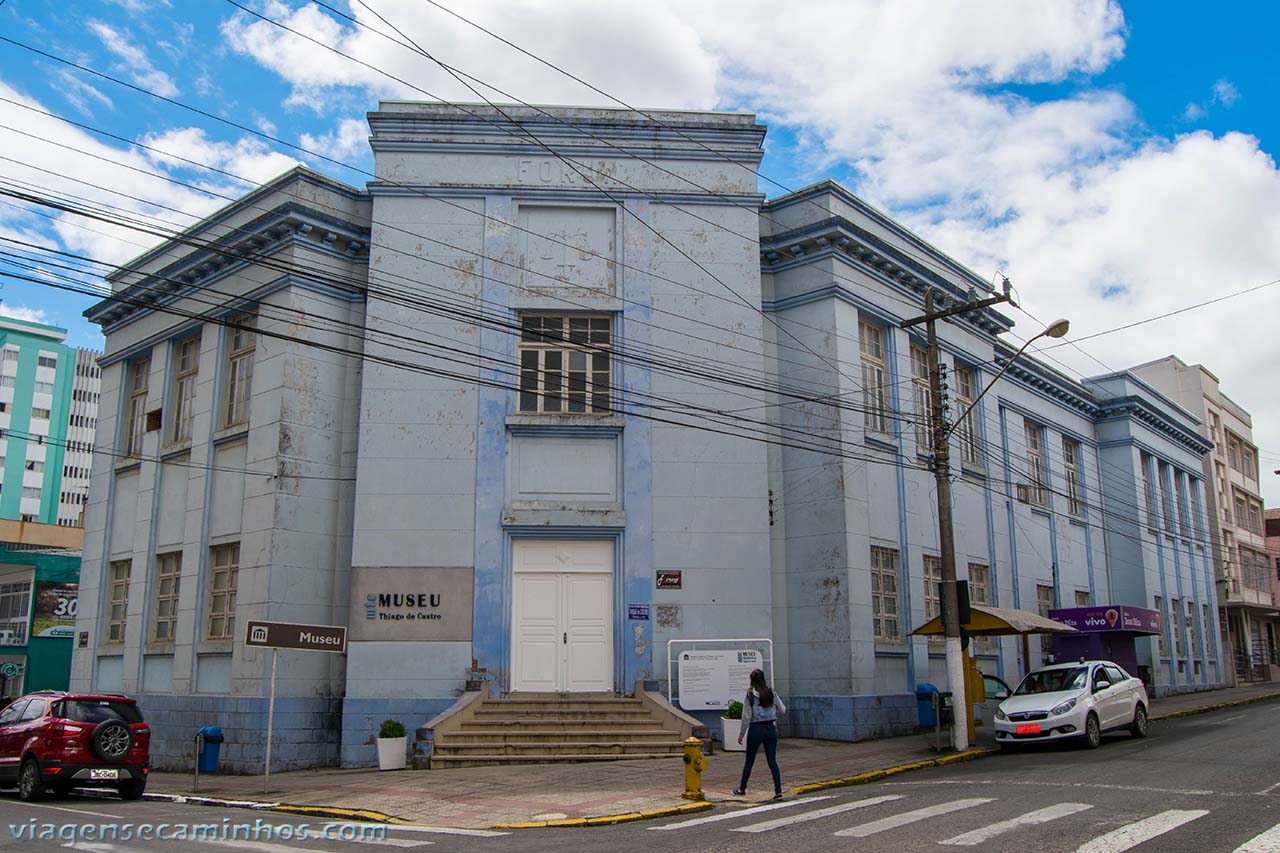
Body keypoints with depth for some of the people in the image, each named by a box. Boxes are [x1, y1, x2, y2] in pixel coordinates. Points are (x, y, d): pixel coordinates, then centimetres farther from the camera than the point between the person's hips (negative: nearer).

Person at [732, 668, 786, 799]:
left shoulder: (750, 695, -9)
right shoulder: (772, 693, 0)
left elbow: (746, 717, -9)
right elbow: (782, 710, 5)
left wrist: (741, 734, 0)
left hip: (756, 729, -3)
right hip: (771, 728, 3)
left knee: (749, 760, 13)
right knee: (772, 761, 5)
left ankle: (742, 789, 25)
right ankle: (778, 791, -2)